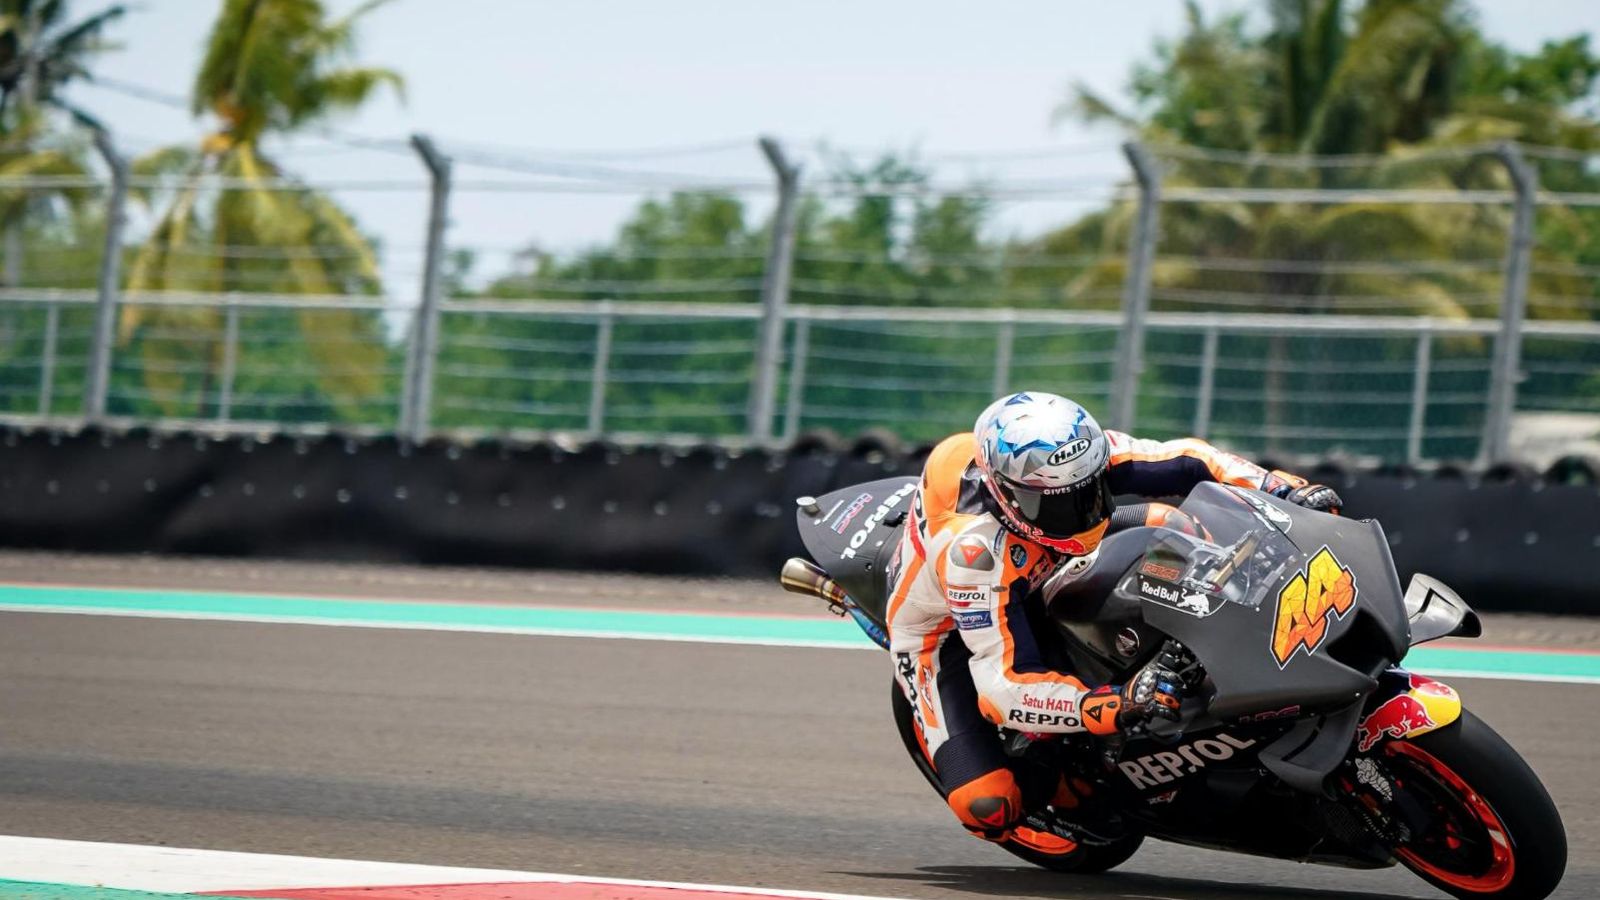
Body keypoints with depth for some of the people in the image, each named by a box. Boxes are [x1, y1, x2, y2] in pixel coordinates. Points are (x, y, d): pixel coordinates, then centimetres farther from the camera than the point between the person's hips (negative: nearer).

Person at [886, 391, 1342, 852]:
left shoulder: (1078, 456, -29)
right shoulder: (973, 549, -44)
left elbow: (1185, 460, -15)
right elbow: (1004, 685, -47)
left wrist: (1286, 489, -28)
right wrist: (1120, 706, -58)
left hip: (1032, 581, 6)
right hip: (944, 629, -6)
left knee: (1168, 527, -10)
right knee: (986, 806, -22)